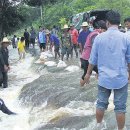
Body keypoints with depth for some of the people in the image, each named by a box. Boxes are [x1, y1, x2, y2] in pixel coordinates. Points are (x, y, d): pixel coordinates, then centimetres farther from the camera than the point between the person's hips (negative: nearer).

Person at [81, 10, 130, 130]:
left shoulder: (99, 38, -5)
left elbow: (93, 59, 2)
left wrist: (88, 74, 16)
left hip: (104, 78, 2)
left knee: (101, 103, 17)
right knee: (120, 107, 8)